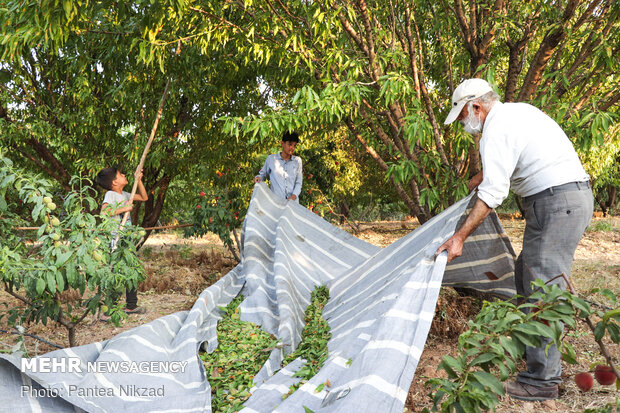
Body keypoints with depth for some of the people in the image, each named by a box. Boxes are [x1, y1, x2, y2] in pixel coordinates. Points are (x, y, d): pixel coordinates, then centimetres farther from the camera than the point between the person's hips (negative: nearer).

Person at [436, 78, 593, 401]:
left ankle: (543, 379, -5)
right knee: (526, 274, 19)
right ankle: (531, 345, 31)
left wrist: (460, 236, -17)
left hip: (556, 202, -10)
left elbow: (493, 193, -19)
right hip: (575, 195, 10)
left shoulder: (496, 128, -13)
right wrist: (483, 175, 41)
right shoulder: (519, 110, 17)